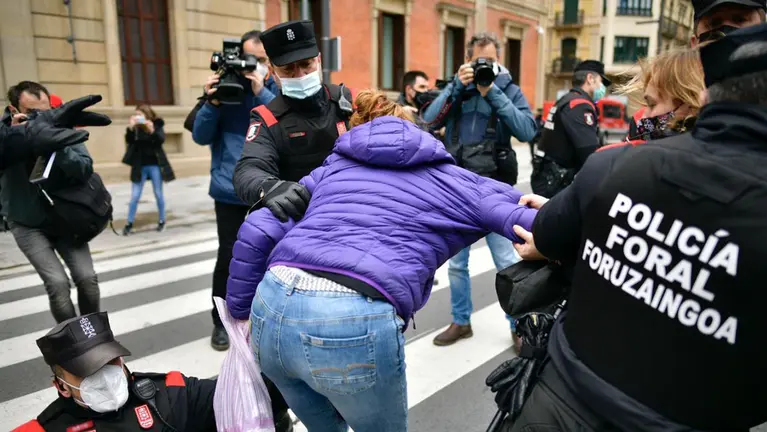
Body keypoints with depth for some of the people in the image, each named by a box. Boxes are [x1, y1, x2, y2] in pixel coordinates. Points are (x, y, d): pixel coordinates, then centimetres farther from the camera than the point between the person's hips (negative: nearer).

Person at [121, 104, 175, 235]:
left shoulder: (157, 125, -3)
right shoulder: (135, 128, 0)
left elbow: (161, 140, -19)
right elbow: (128, 141, -13)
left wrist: (152, 130, -35)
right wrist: (130, 128, -27)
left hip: (155, 165, -1)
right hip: (140, 167, 1)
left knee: (158, 194, 8)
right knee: (135, 196, 4)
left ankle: (161, 221, 21)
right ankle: (129, 224, 12)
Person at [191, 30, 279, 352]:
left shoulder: (277, 89, 4)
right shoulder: (224, 86, 4)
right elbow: (200, 137, 1)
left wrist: (261, 93, -19)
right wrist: (211, 103, -14)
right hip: (231, 191, 0)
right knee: (229, 257, -1)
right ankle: (221, 322, 18)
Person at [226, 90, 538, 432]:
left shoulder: (332, 167, 24)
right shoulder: (453, 181, 19)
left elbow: (256, 233, 15)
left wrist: (240, 315, 22)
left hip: (274, 305, 5)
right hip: (355, 323, -4)